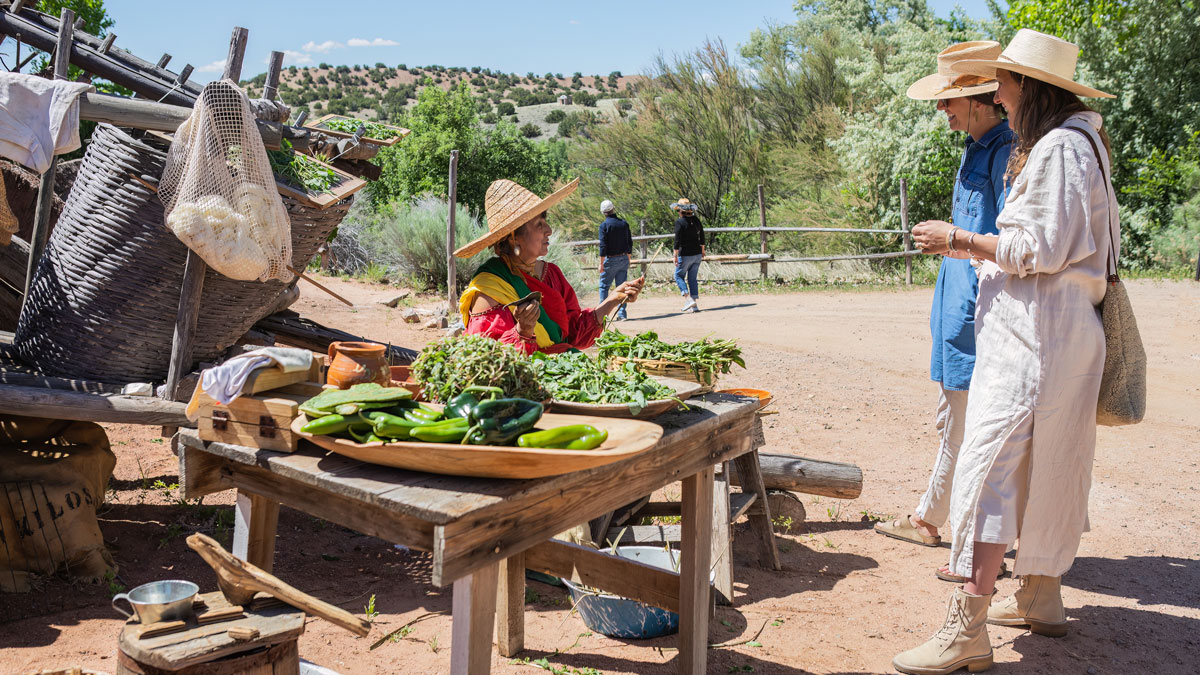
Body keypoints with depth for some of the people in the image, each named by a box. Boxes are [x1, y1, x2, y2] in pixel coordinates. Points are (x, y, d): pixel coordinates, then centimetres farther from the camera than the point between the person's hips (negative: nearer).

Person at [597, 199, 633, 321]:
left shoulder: (604, 225, -11)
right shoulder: (624, 223, 5)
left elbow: (603, 246, -14)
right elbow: (630, 243, 10)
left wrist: (601, 264, -11)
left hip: (611, 260, -5)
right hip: (624, 259, 5)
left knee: (604, 286, 4)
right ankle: (622, 313, 6)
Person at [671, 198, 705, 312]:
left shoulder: (679, 222, -13)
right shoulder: (696, 220, 6)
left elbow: (677, 240, -15)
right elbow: (702, 236, 15)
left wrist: (675, 255, -10)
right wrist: (702, 250, 27)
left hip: (685, 254, -6)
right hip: (697, 254, 6)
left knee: (679, 276, 8)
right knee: (693, 278, 11)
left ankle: (689, 300, -7)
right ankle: (695, 305, 8)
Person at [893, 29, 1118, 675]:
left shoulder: (1059, 148, -13)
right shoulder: (1070, 144, 20)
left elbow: (1042, 250, -18)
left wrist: (960, 240, -10)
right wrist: (978, 249, 17)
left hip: (1035, 332, -11)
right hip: (1045, 328, 11)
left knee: (988, 465, -15)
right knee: (1042, 465, 17)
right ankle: (1041, 596, 29)